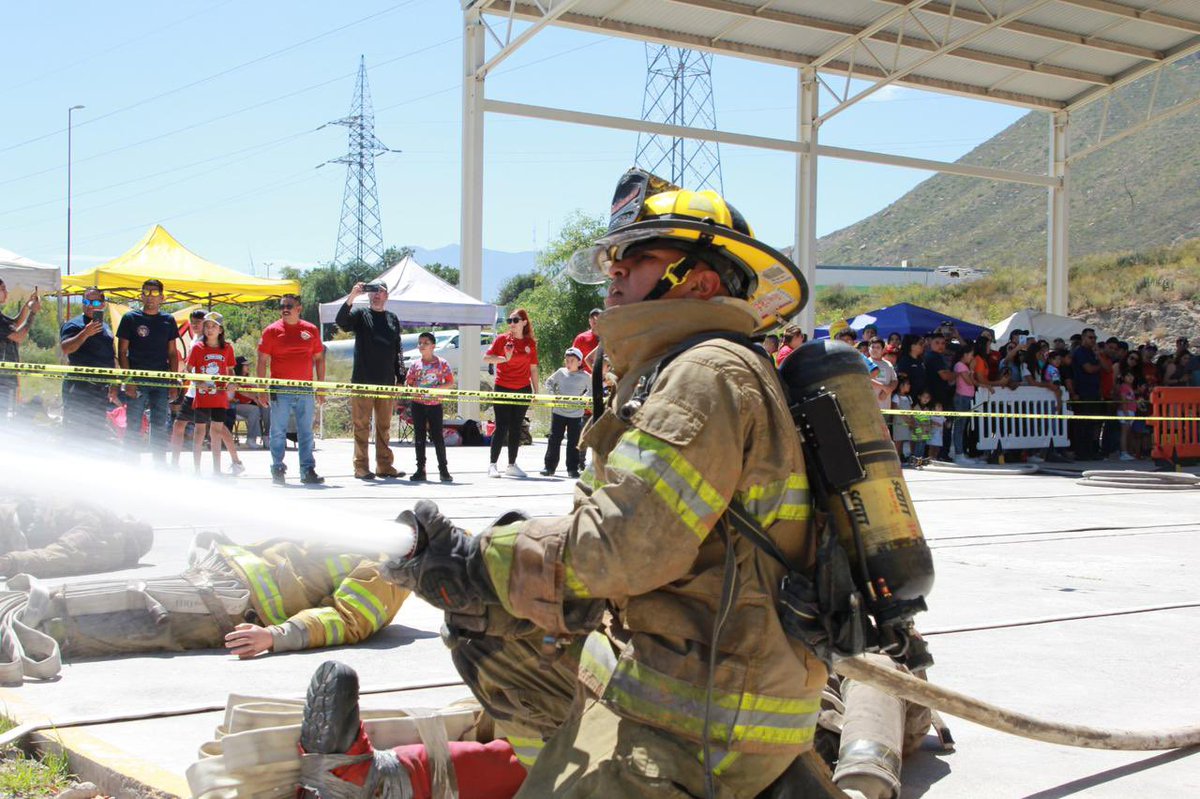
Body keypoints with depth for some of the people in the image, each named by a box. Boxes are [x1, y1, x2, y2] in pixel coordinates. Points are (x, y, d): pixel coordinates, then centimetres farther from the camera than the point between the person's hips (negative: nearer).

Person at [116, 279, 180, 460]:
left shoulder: (168, 320, 10)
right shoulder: (130, 318, 2)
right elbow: (122, 352, 1)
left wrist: (174, 383, 5)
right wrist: (128, 381, -9)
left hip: (161, 382, 2)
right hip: (137, 382, -2)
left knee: (160, 427, 5)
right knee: (133, 426, -2)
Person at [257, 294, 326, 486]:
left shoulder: (311, 330, 8)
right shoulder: (272, 330, 1)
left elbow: (319, 359, 14)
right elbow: (262, 362, 1)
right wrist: (262, 390, -6)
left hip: (306, 391, 2)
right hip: (280, 391, -2)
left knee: (306, 433, 5)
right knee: (278, 432, 1)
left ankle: (308, 471, 10)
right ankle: (278, 471, 8)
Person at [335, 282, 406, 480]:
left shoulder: (393, 319, 15)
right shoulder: (360, 314, 5)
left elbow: (398, 351, 15)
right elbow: (341, 321, -15)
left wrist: (400, 378, 9)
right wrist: (351, 297, -27)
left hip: (386, 383, 4)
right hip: (363, 381, -3)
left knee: (384, 427, 8)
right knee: (362, 426, -1)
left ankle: (384, 466, 13)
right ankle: (361, 467, 2)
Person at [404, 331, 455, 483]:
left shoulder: (441, 363, -1)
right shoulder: (415, 364, 5)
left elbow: (450, 382, -1)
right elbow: (407, 383, 5)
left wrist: (437, 388, -16)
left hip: (435, 403, -2)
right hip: (418, 403, 2)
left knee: (437, 436, -1)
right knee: (419, 437, 4)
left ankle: (443, 469, 7)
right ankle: (420, 469, 10)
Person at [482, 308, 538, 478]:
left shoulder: (530, 343, 6)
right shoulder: (502, 339, -1)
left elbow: (533, 369, 9)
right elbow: (486, 358, -7)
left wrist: (536, 391, 7)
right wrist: (504, 358, -20)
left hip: (523, 390, 3)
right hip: (503, 389, -3)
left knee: (516, 428, 9)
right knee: (502, 427, -6)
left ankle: (512, 465, 18)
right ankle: (493, 464, -1)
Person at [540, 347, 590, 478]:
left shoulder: (585, 376, -3)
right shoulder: (561, 372, 2)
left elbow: (591, 391, 7)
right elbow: (549, 382, 15)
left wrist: (583, 398, -8)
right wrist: (553, 395, 1)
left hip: (576, 414, -2)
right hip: (558, 411, 2)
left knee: (574, 442, 3)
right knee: (554, 439, 4)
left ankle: (573, 469, 11)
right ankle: (550, 467, 11)